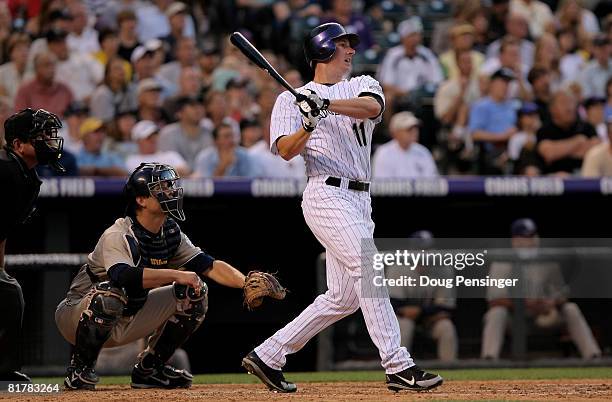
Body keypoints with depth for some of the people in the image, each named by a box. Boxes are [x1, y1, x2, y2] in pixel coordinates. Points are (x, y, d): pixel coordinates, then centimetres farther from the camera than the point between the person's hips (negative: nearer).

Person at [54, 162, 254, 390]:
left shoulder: (170, 233, -1)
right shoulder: (117, 236, -25)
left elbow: (209, 266, -5)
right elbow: (124, 275, -46)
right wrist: (176, 275, -47)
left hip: (127, 322, 8)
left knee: (194, 292, -1)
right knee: (110, 292, -40)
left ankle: (149, 369, 6)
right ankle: (79, 370, -20)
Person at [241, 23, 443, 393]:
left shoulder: (363, 86, 17)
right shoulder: (292, 99, 6)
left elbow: (372, 106, -9)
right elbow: (286, 150, -9)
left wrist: (328, 105, -26)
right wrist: (309, 126, -28)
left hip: (361, 202, 6)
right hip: (327, 195, -6)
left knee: (343, 298, 6)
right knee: (369, 272, -19)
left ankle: (268, 356, 15)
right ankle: (399, 367, -22)